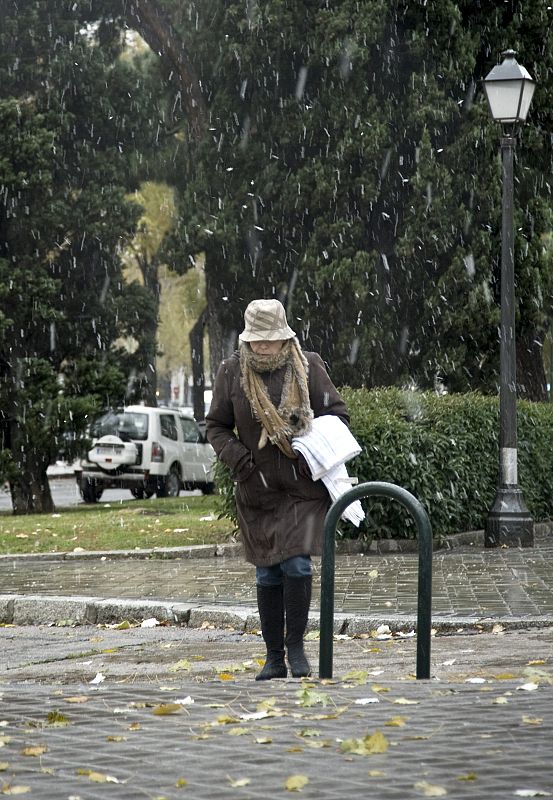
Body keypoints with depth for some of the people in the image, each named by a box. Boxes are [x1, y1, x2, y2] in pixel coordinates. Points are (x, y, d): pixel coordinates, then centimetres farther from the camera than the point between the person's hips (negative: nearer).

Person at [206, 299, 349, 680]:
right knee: (268, 574, 6)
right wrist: (237, 458, -10)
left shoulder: (308, 366, -2)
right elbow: (216, 426, 7)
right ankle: (274, 657, 14)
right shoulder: (232, 372, 0)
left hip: (304, 487, -2)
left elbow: (337, 413, 4)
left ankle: (296, 645, 3)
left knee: (296, 564, -13)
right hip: (258, 489, 2)